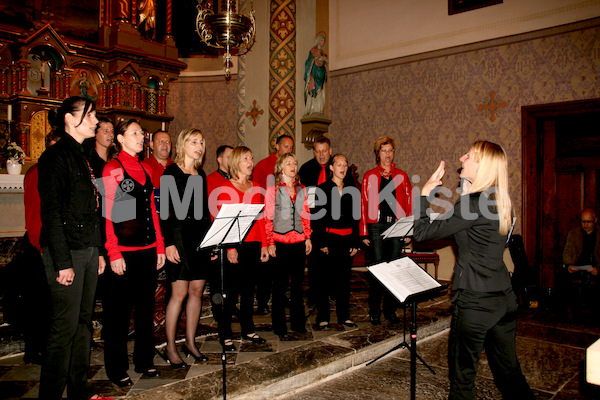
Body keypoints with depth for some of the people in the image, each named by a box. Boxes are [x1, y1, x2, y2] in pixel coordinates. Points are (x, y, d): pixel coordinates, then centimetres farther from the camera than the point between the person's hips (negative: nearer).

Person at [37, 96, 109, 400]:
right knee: (65, 327, -3)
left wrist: (98, 251, 16)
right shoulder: (56, 156, -10)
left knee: (83, 321, 14)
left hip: (87, 249, 9)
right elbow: (51, 212, -15)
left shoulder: (83, 156, 16)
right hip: (66, 251, -9)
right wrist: (62, 261, -18)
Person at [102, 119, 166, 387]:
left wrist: (159, 245, 10)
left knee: (146, 306, 13)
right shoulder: (112, 169, -5)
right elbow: (107, 213, -10)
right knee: (120, 310, 3)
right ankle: (117, 369, 17)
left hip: (147, 249, 6)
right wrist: (113, 253, -15)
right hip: (124, 251, -6)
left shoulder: (145, 170, 14)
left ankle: (145, 361, 27)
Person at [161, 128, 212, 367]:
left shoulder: (201, 175, 15)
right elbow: (164, 210, -9)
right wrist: (169, 242, -15)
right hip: (180, 237, -6)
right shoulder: (171, 173, -4)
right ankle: (170, 348, 9)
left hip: (201, 238, 6)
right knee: (179, 293, -4)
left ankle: (190, 343, 21)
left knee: (196, 291, 9)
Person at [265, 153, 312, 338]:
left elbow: (306, 216, 14)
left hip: (299, 242, 4)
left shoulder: (302, 190, 12)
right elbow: (268, 218, -3)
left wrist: (308, 237, 8)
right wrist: (270, 242, -8)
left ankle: (298, 323, 22)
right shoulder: (272, 190, -1)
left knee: (297, 283, 10)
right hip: (280, 242, -4)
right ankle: (279, 326, 13)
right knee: (280, 284, 3)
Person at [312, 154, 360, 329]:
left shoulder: (351, 191, 12)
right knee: (324, 278, 0)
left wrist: (355, 242, 7)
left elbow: (355, 218, 13)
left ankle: (344, 316, 20)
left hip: (347, 239, 4)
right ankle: (322, 317, 10)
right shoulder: (322, 189, -2)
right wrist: (321, 242, -12)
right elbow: (317, 217, -6)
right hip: (329, 238, -4)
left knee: (344, 278, 10)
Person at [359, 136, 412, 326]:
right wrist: (364, 232, -2)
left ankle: (390, 310, 18)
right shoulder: (370, 176, 6)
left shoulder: (401, 176, 11)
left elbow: (409, 203, 9)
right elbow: (363, 204, 3)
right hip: (376, 227, -2)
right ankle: (374, 311, 9)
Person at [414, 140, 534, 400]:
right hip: (505, 298, 8)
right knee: (508, 371, 19)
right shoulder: (501, 202, 7)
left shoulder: (472, 202, -17)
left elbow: (422, 232, -16)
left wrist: (425, 193, -4)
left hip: (475, 300, -8)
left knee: (463, 375, 8)